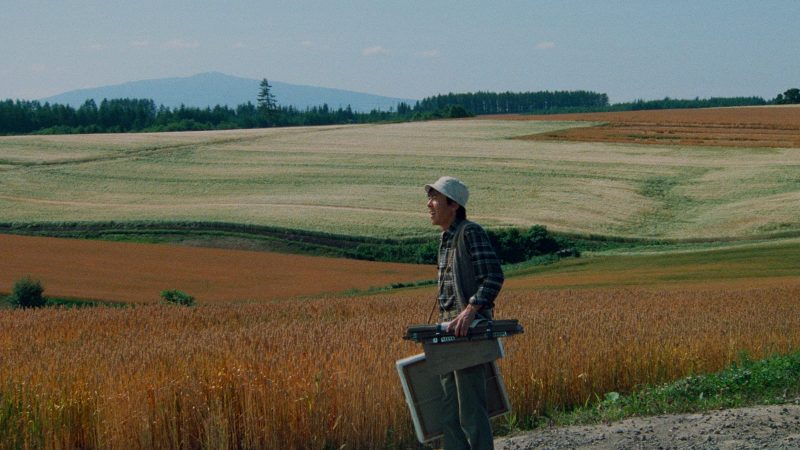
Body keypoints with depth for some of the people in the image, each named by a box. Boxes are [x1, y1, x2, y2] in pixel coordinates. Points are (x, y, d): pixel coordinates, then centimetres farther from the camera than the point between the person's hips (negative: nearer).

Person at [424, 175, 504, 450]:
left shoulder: (471, 232, -9)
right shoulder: (446, 239, 19)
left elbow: (493, 277, -18)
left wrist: (470, 311, -28)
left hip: (469, 330, -10)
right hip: (449, 331, 10)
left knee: (471, 409, -9)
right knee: (448, 411, 10)